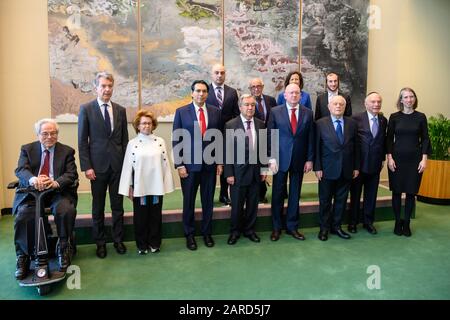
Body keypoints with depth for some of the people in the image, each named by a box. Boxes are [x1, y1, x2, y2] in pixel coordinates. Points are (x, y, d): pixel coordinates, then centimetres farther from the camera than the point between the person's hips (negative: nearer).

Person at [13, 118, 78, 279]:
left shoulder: (67, 151, 7)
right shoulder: (27, 149, 11)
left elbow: (71, 174, -5)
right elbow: (21, 169, -6)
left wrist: (56, 183, -29)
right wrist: (33, 179, -31)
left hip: (58, 192, -1)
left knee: (66, 210, -30)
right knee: (22, 216, -24)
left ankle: (63, 250, -10)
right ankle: (23, 258, -7)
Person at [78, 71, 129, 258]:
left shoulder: (120, 110, 7)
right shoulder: (86, 109, -1)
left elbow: (124, 139, 10)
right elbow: (82, 141, -3)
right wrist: (86, 166, -9)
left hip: (118, 164, 2)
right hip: (98, 165, -2)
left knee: (118, 205, 10)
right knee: (98, 207, 9)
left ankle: (118, 240, 23)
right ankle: (100, 243, 22)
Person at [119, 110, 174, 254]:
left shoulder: (160, 142, 1)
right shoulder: (132, 143, -1)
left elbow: (165, 163, 2)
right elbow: (128, 166, 0)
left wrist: (166, 184, 0)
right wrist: (129, 188, -2)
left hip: (156, 186, 1)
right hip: (139, 186, -1)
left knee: (155, 215, 11)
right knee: (140, 216, 9)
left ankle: (154, 243, 26)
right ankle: (142, 245, 24)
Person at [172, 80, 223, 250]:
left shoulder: (215, 111, 4)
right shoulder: (181, 112, -3)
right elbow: (176, 140, -4)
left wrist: (220, 162, 4)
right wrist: (179, 165, -9)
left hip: (210, 163, 2)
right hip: (189, 164, -2)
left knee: (208, 200, 11)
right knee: (189, 201, 9)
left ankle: (207, 232, 28)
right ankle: (189, 234, 25)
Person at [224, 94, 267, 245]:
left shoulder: (260, 124, 4)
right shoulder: (230, 125, -7)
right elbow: (227, 151, -8)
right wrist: (229, 173, -10)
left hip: (256, 172, 4)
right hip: (238, 172, -3)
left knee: (253, 204, 13)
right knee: (237, 205, 7)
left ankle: (249, 230, 31)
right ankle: (235, 231, 27)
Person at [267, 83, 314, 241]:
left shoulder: (308, 113, 4)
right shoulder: (275, 112, -2)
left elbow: (310, 138, 5)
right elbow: (270, 136, -3)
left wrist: (309, 159, 0)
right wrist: (272, 158, -9)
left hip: (299, 160, 2)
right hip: (281, 159, -2)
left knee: (295, 194, 10)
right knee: (278, 194, 6)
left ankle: (292, 226, 23)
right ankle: (276, 227, 20)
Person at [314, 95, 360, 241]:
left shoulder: (352, 123, 5)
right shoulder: (320, 123, -3)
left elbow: (356, 146, 7)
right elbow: (316, 147, -5)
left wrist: (356, 167, 4)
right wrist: (317, 168, -10)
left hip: (346, 169, 3)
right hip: (327, 169, -3)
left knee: (341, 200, 11)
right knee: (325, 200, 8)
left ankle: (336, 226, 26)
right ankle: (324, 228, 22)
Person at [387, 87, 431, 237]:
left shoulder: (421, 117, 3)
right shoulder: (394, 117, 1)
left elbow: (425, 139, 3)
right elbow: (389, 138, 2)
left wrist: (424, 159, -5)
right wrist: (389, 157, -6)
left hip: (415, 159, 1)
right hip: (397, 159, 0)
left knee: (411, 192, 5)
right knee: (397, 191, 4)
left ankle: (406, 223, 18)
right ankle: (397, 222, 18)